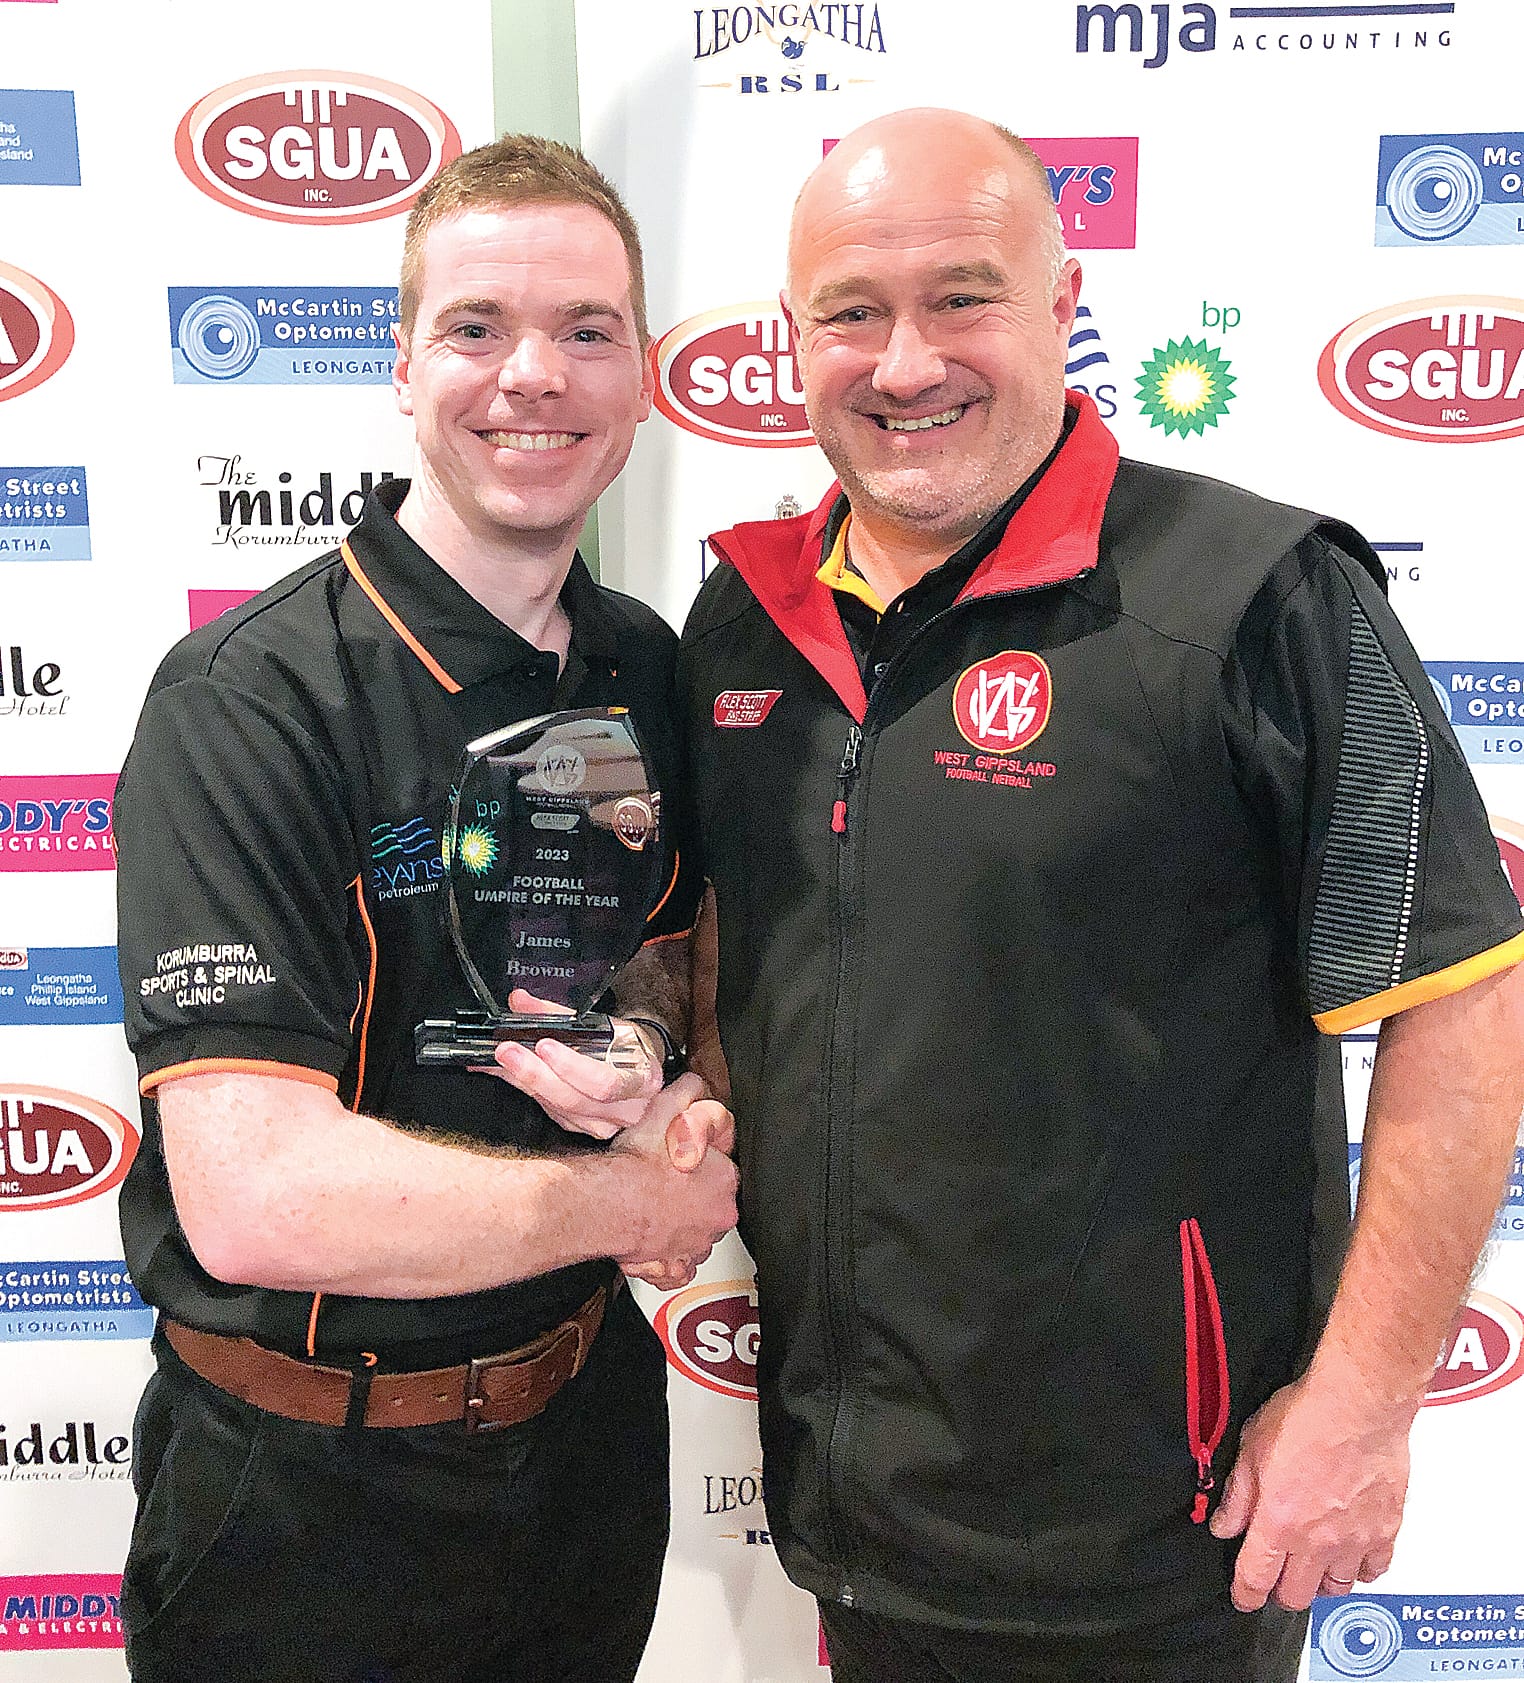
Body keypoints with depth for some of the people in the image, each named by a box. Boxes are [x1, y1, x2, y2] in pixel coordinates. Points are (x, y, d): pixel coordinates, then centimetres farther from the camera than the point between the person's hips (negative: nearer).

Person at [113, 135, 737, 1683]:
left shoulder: (647, 669, -1)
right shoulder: (245, 702, -23)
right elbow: (258, 1197, -31)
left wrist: (637, 1047, -10)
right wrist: (635, 1199, -19)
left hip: (590, 1417, 6)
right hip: (309, 1494, -5)